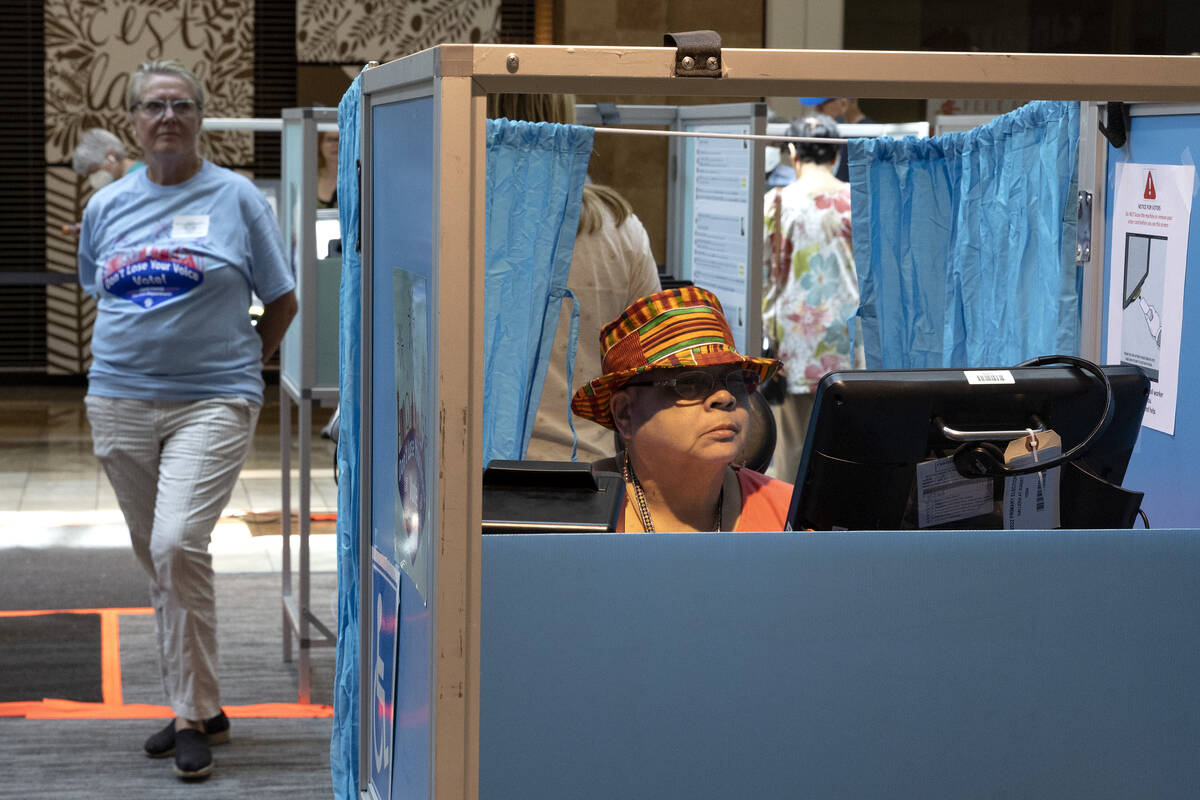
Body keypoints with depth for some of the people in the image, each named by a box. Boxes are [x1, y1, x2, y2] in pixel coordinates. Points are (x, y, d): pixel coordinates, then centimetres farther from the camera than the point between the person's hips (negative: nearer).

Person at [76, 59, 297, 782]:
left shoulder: (236, 198, 0)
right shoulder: (106, 206, 11)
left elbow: (283, 302, 6)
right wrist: (132, 354, 16)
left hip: (212, 403, -5)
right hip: (120, 403, 5)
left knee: (178, 545, -20)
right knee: (158, 558, 10)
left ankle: (194, 718, -10)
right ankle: (199, 707, 23)